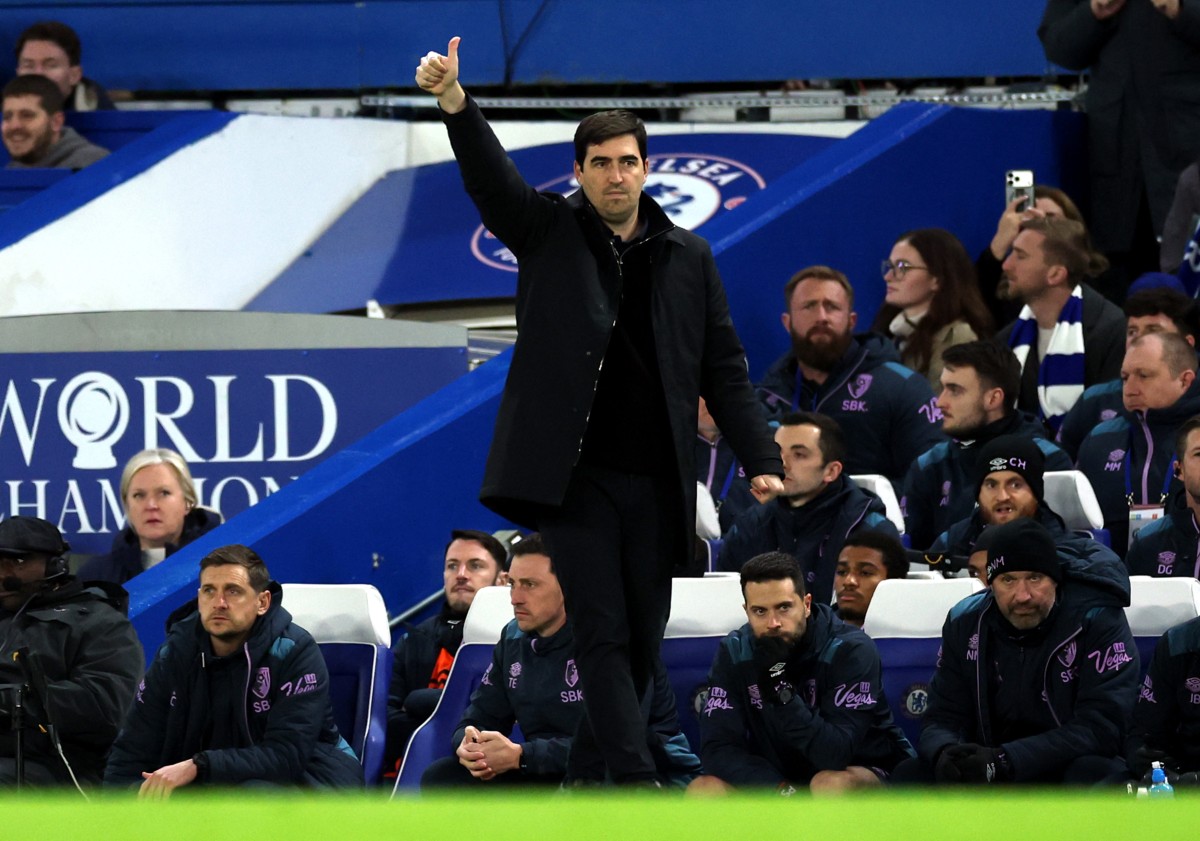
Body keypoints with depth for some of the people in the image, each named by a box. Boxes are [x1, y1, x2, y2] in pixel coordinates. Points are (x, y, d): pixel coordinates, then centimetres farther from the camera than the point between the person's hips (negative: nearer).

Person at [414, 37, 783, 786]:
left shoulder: (688, 258, 10)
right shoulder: (547, 232, 4)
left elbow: (724, 367, 12)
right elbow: (490, 177, -13)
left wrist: (761, 461, 4)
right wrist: (455, 104, -32)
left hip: (656, 482, 3)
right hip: (575, 474, -3)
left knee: (642, 642, 7)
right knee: (603, 633, -12)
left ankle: (588, 780, 20)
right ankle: (638, 783, -20)